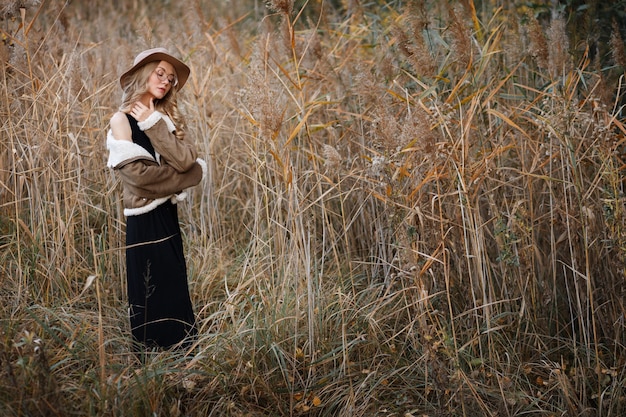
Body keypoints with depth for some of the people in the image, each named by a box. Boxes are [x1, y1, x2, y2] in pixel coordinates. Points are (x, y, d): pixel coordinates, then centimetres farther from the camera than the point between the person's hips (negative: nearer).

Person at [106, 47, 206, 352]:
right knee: (151, 299, 0)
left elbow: (186, 160, -5)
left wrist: (154, 125, -11)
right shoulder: (122, 120, -8)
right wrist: (191, 175, -9)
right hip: (144, 220, -7)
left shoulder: (168, 118, 12)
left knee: (176, 293, 11)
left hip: (168, 216, 7)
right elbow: (138, 173, -19)